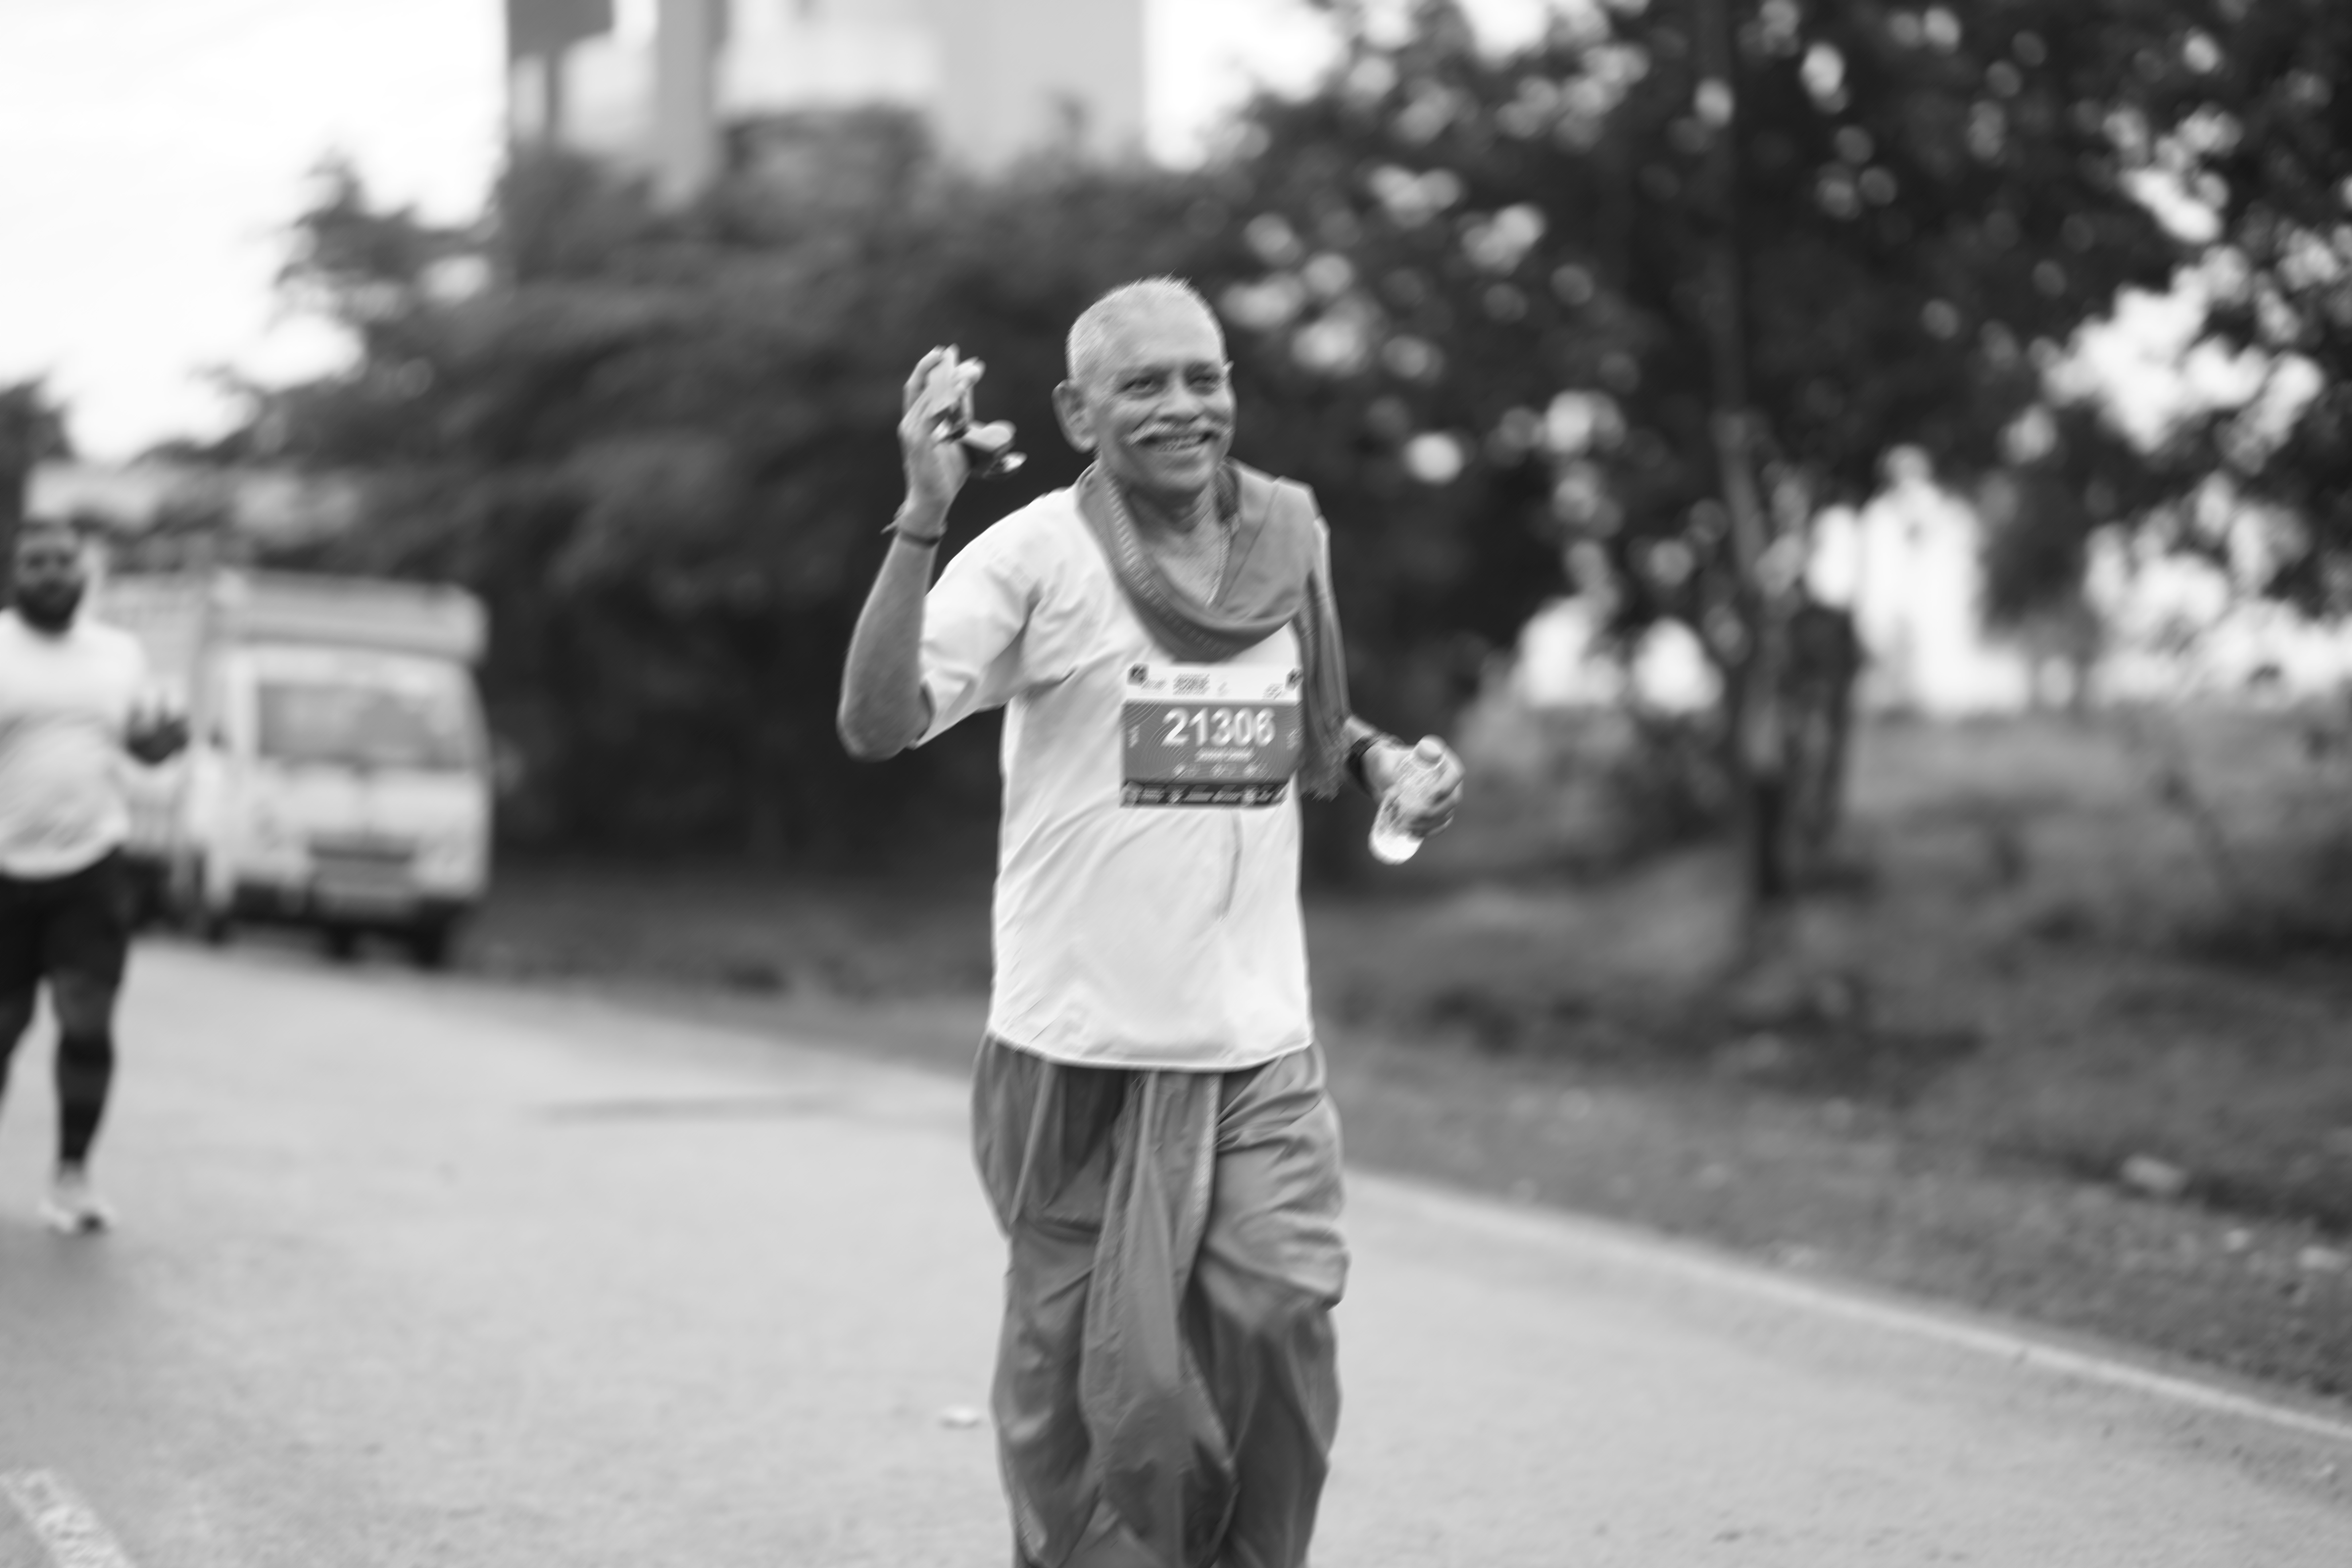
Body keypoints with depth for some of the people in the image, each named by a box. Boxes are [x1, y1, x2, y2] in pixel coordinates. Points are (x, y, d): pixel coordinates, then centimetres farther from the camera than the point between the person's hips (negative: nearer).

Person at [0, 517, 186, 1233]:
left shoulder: (120, 653, 9)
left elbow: (139, 739, 20)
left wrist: (165, 738, -2)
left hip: (93, 871, 2)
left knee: (89, 1025, -6)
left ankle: (72, 1175, 5)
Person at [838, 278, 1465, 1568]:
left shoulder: (1288, 539, 7)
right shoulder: (1038, 555, -9)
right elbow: (876, 723, -20)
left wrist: (1386, 760, 4)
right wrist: (924, 519, -27)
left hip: (1260, 1042, 3)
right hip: (1086, 1049, -3)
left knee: (1284, 1318, -7)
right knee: (1091, 1374, 5)